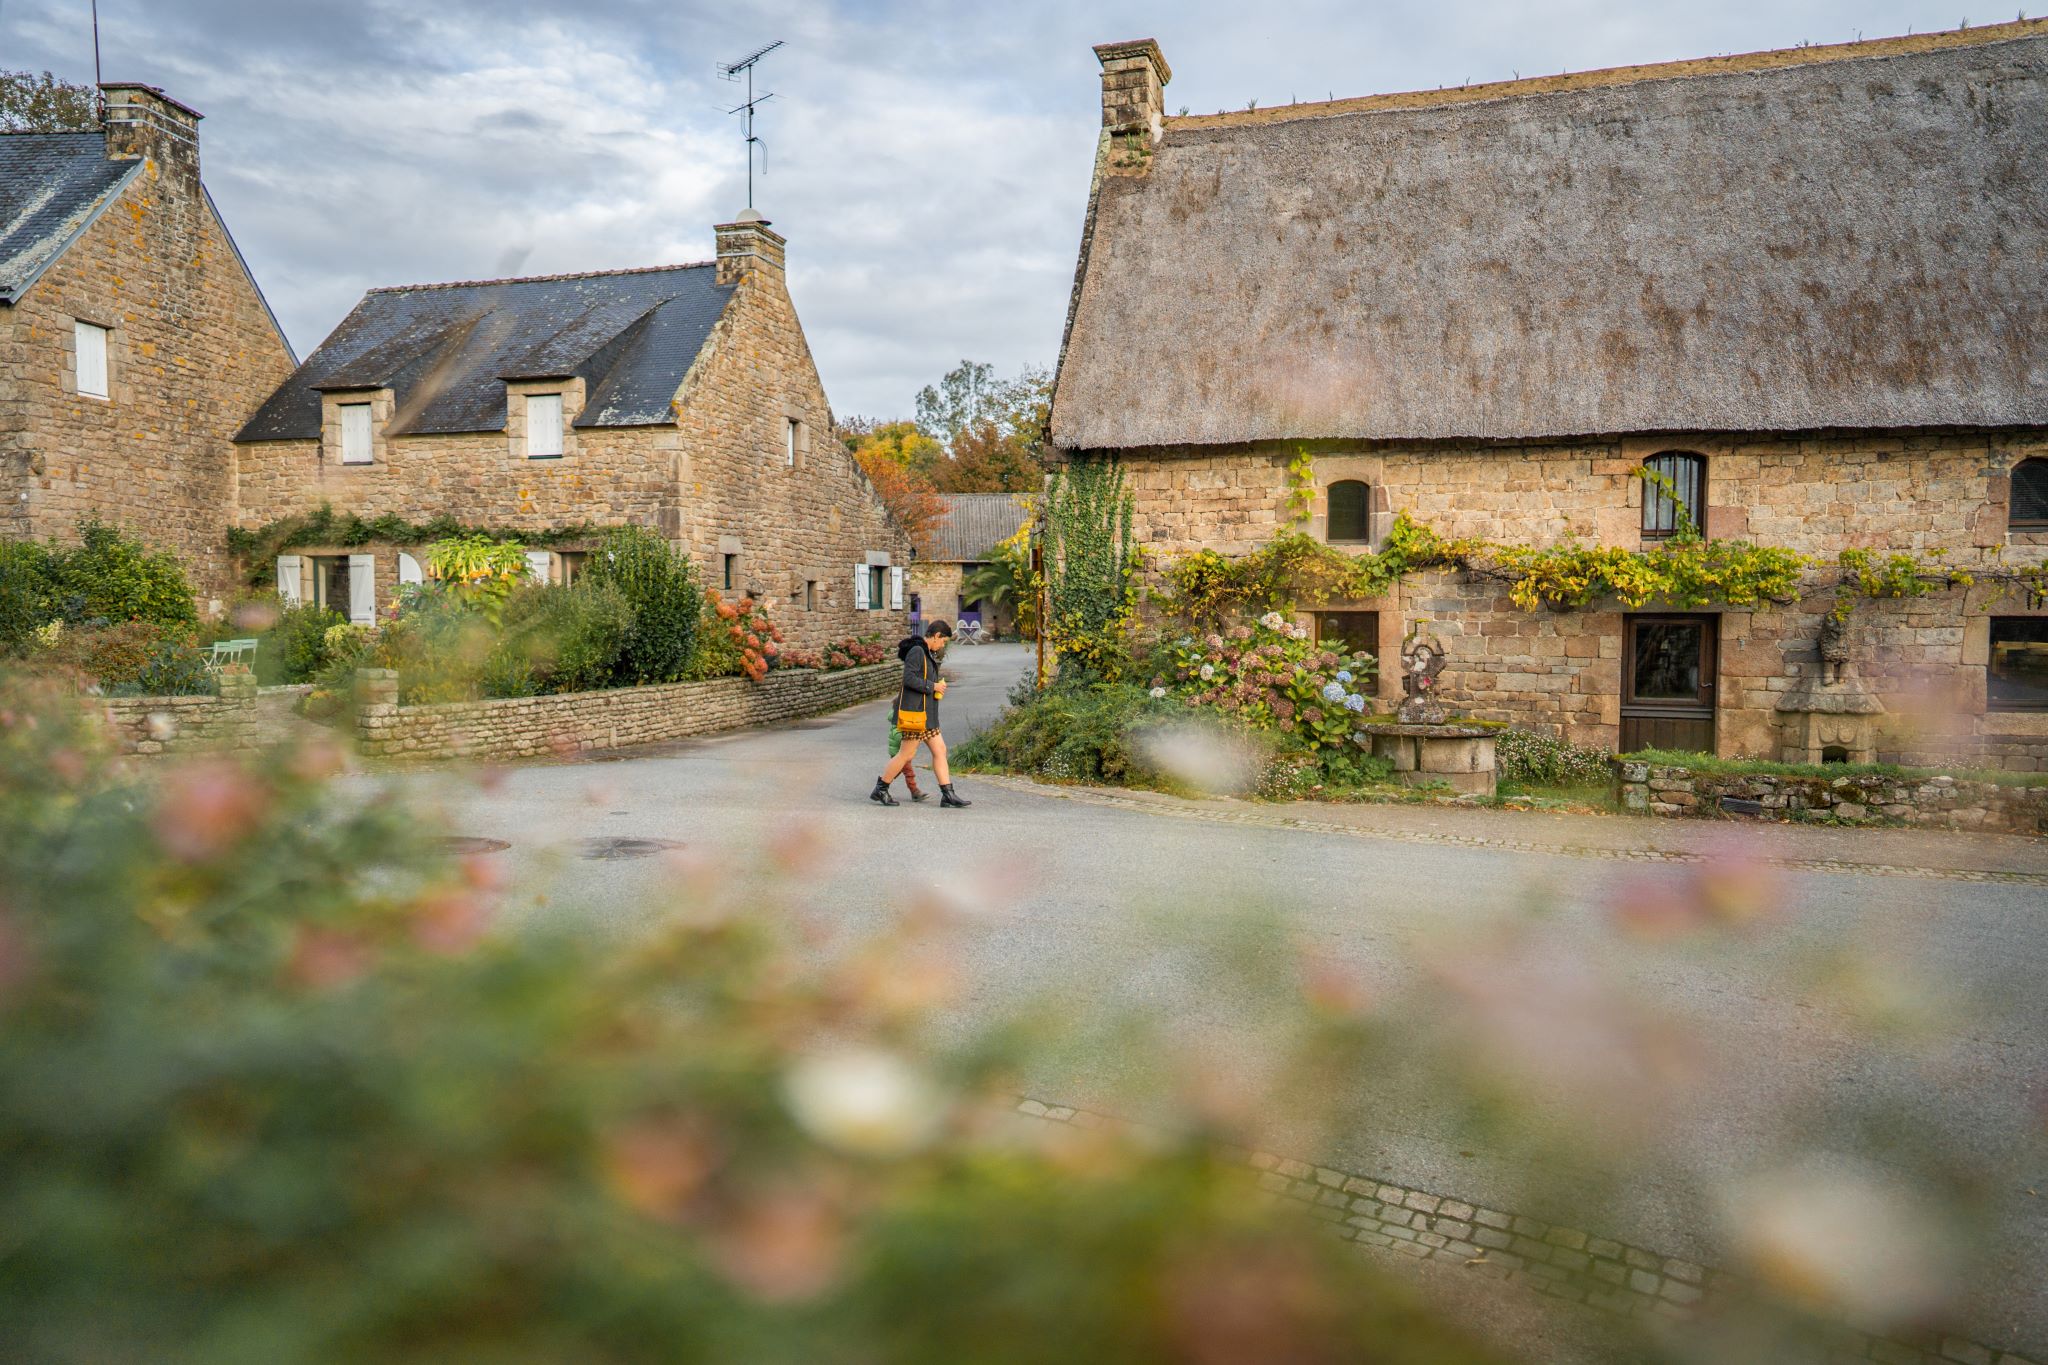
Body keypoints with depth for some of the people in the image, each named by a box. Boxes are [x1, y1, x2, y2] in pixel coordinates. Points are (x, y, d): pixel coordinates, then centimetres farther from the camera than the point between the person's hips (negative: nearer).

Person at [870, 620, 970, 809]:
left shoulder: (927, 654, 16)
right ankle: (880, 790, 10)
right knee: (907, 754, -3)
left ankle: (948, 795, 6)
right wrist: (932, 686, -16)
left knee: (940, 750, 6)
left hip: (927, 714, 10)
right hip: (915, 712, -10)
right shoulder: (916, 651, -14)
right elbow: (909, 679, -23)